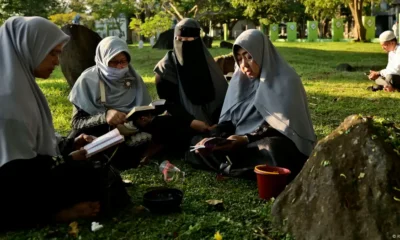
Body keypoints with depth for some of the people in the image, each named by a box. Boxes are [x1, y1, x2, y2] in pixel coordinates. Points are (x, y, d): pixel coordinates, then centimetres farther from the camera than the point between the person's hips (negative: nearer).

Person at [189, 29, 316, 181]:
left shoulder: (285, 81, -8)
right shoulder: (240, 81, 11)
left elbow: (280, 124, -17)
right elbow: (228, 118, 7)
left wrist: (246, 139, -28)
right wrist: (213, 139, -13)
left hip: (276, 145, -7)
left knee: (270, 150, -41)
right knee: (196, 143, -8)